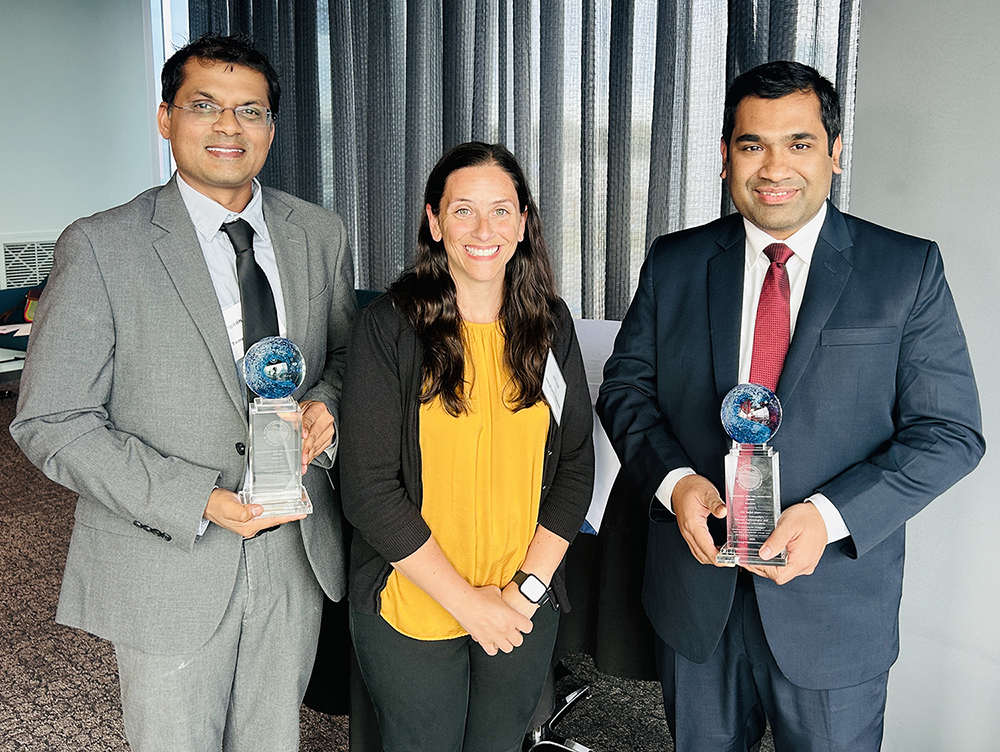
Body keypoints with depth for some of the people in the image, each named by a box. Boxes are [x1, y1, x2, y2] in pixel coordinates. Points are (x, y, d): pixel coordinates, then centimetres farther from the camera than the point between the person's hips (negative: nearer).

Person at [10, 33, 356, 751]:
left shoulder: (321, 234, 2)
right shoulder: (100, 247, -12)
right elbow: (51, 422, -12)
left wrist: (325, 403, -9)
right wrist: (198, 502, -22)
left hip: (295, 553, 4)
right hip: (168, 569, -3)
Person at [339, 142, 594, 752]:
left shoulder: (551, 324, -1)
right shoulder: (389, 327, -12)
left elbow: (575, 466, 2)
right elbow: (370, 492, -13)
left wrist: (529, 586, -7)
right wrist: (467, 602, -13)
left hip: (525, 610, 3)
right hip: (411, 608, -3)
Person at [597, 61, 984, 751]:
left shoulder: (909, 270, -6)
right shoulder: (673, 263, 1)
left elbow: (949, 431, -7)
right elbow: (625, 388, 4)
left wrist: (829, 515, -21)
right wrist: (673, 479, -14)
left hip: (837, 607, -2)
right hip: (696, 590, 2)